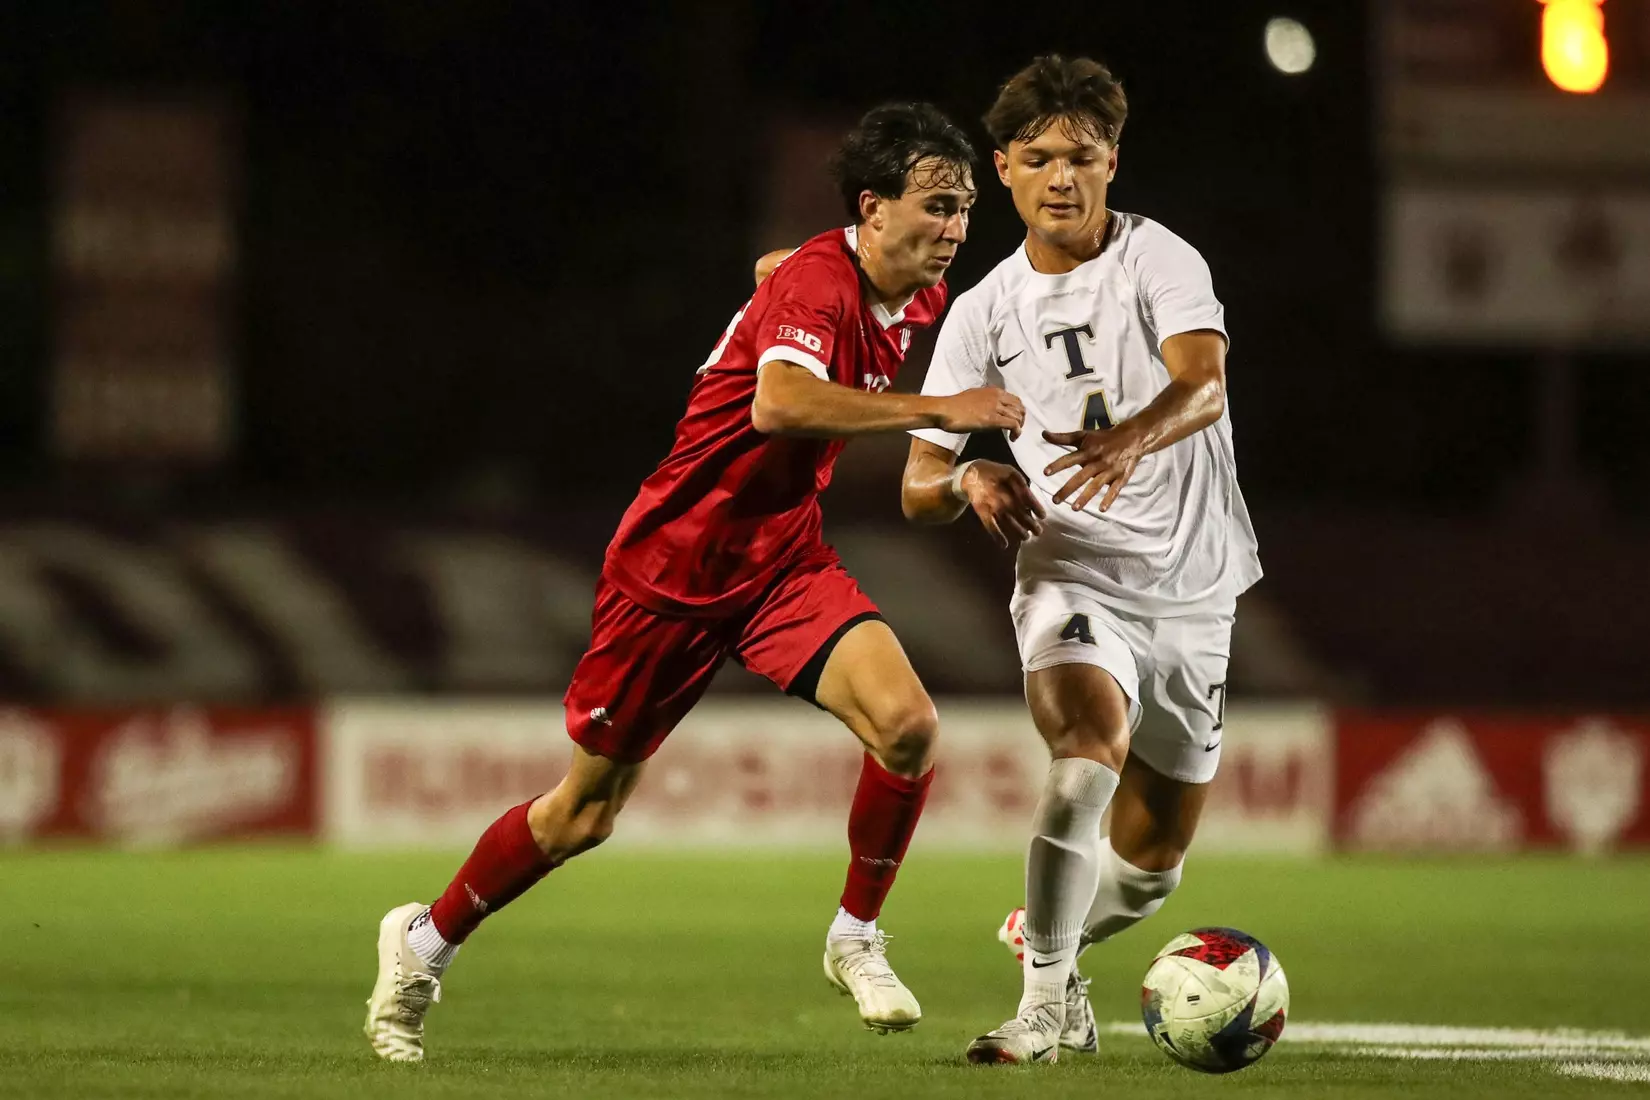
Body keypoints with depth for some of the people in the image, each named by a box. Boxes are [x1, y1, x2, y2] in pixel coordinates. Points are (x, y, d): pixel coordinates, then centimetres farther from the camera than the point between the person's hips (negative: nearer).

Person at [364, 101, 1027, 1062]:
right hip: (675, 565, -6)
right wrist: (936, 408, -45)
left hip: (784, 559, 6)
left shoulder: (919, 299, 1)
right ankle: (428, 939, 30)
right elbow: (780, 401, -47)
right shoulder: (819, 282, -24)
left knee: (908, 724, -20)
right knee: (588, 810, 7)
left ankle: (857, 940, 0)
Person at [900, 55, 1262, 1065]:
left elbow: (1203, 384, -25)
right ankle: (1044, 1001, -25)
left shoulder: (1161, 261, -5)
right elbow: (919, 484, 6)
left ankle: (1047, 939, 40)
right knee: (1090, 755, -31)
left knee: (1151, 864, 9)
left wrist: (1132, 439, -47)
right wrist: (969, 480, -18)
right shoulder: (984, 310, 3)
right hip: (1071, 576, -1)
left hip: (1192, 591, 1)